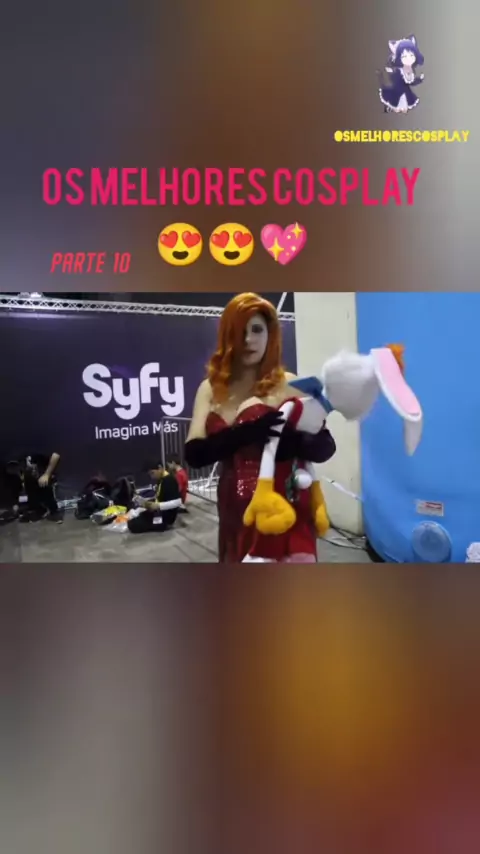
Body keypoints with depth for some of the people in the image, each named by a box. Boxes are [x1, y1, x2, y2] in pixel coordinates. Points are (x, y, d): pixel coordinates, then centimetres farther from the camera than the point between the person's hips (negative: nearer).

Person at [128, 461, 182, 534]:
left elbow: (178, 502, -28)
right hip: (158, 512, 9)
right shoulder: (160, 480, 8)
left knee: (133, 525, -14)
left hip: (165, 518, -9)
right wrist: (149, 503, -1)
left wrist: (157, 506, -28)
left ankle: (163, 525, -2)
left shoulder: (170, 480, -22)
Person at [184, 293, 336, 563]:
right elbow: (194, 453, -7)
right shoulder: (211, 388, 6)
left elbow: (325, 447, -4)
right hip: (237, 512, 4)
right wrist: (248, 431, -23)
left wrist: (292, 441, -27)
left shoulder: (288, 384, -3)